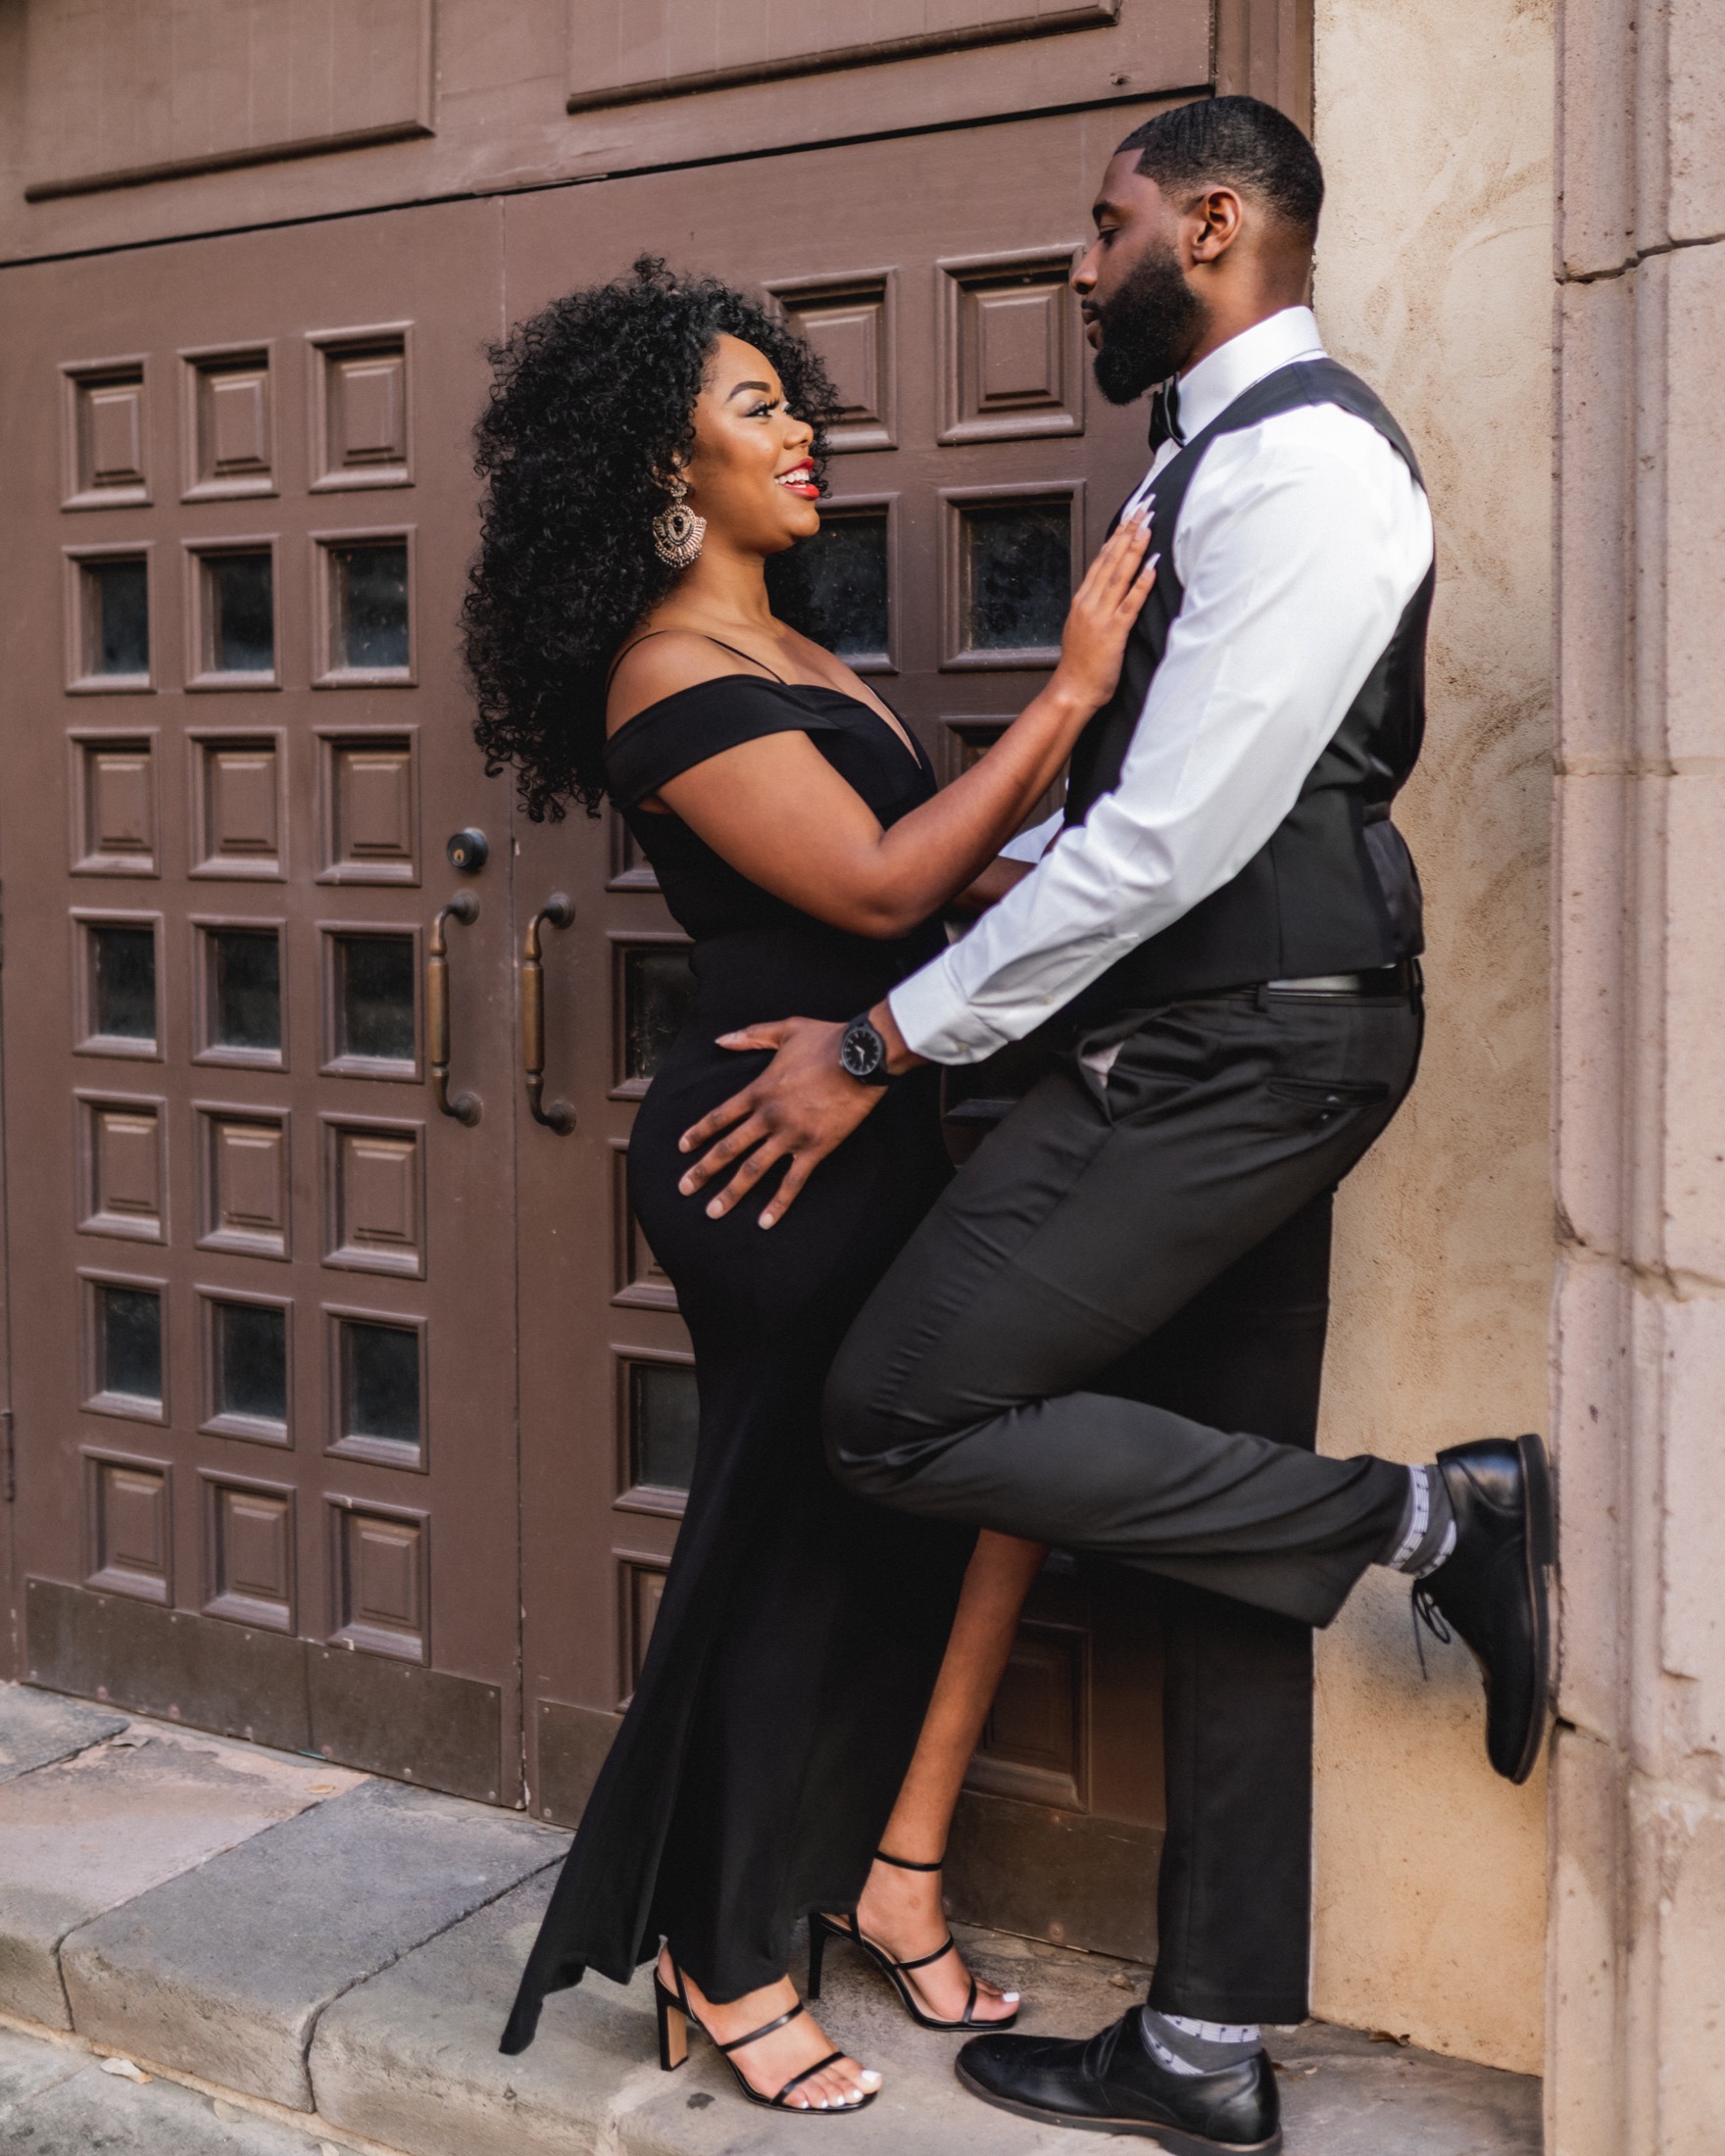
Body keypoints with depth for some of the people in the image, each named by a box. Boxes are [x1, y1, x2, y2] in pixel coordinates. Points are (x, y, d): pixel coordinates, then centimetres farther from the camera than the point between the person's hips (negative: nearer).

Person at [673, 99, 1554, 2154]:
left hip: (1241, 1045, -10)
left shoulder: (1300, 459, -13)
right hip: (1224, 1041, 10)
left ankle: (1432, 1516, -2)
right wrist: (936, 1001, 10)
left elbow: (1176, 836, -21)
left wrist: (888, 1043, -16)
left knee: (904, 1407, -12)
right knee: (1218, 1517, 10)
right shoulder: (1216, 452, 18)